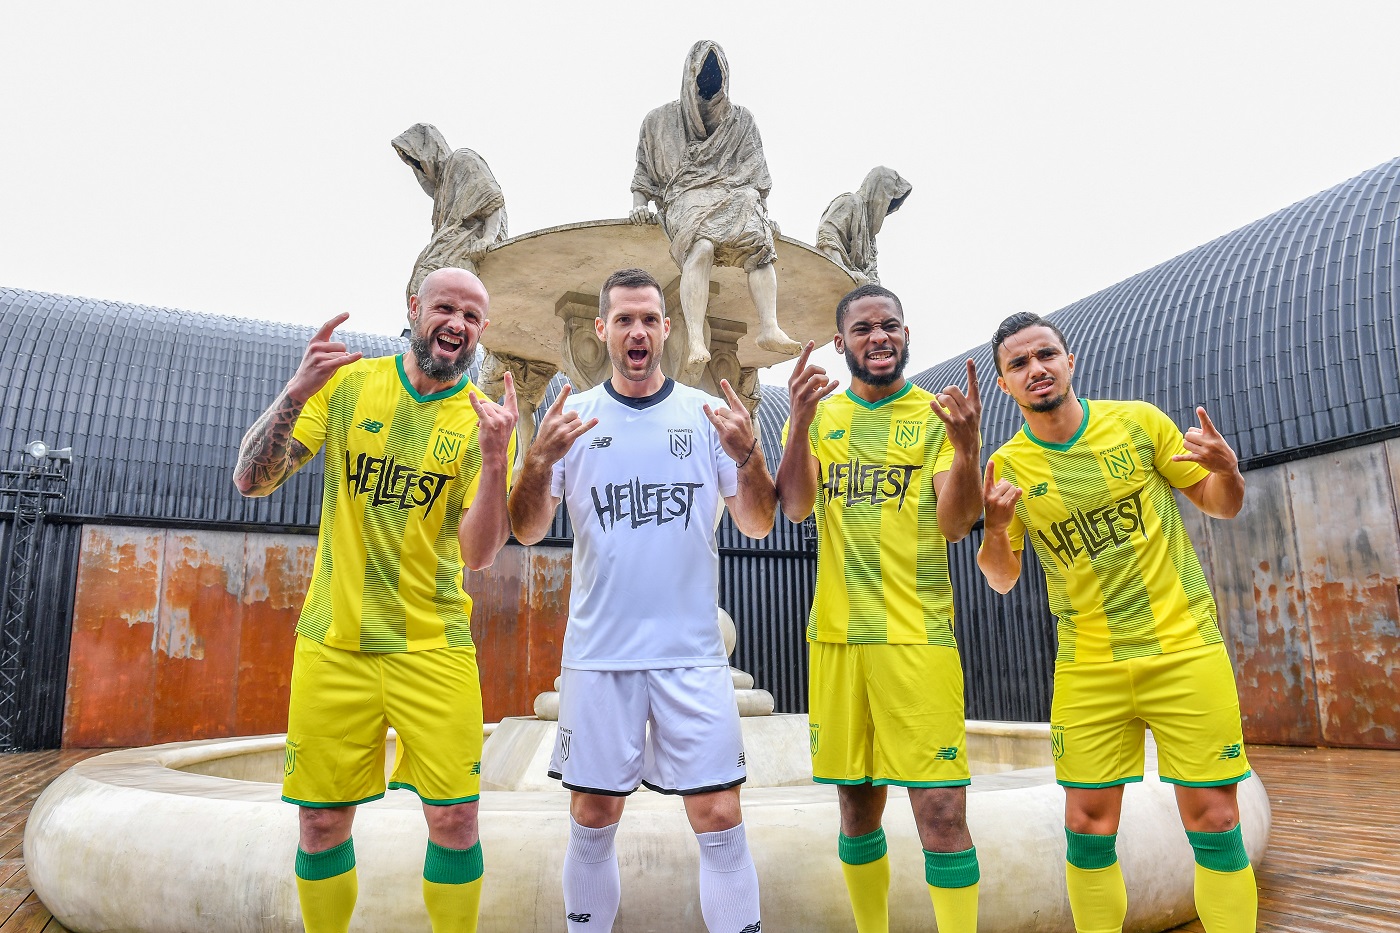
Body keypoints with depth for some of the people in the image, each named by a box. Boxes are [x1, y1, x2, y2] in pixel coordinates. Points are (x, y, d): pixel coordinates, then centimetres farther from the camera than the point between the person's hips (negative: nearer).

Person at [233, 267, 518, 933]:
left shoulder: (485, 421, -1)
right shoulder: (348, 384, 3)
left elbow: (478, 555, -10)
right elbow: (251, 481, -2)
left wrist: (495, 458, -25)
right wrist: (295, 394, -18)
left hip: (434, 648, 0)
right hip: (332, 641, 1)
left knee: (455, 819, -1)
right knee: (322, 823, 8)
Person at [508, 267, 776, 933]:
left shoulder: (708, 414, 4)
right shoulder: (572, 417, 5)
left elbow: (757, 525, 3)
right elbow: (528, 531, 1)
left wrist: (748, 456, -15)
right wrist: (539, 460, -17)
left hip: (692, 652, 0)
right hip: (598, 653, 1)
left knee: (719, 820, 1)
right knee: (592, 822, 11)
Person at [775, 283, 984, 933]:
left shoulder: (938, 413, 4)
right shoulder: (818, 413, 9)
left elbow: (953, 524, -7)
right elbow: (796, 508, -6)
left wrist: (966, 447, -25)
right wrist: (800, 421, -21)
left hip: (919, 635, -2)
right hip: (836, 634, 3)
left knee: (942, 814, -6)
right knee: (857, 807, 13)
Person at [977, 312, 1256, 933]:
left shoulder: (1137, 421, -1)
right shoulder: (1006, 467, -1)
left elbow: (1222, 508, 8)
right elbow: (1003, 580, 6)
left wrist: (1227, 469, -15)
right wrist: (994, 529, -15)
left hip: (1185, 648, 0)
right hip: (1087, 668, 1)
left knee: (1214, 821, 2)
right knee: (1088, 826, 3)